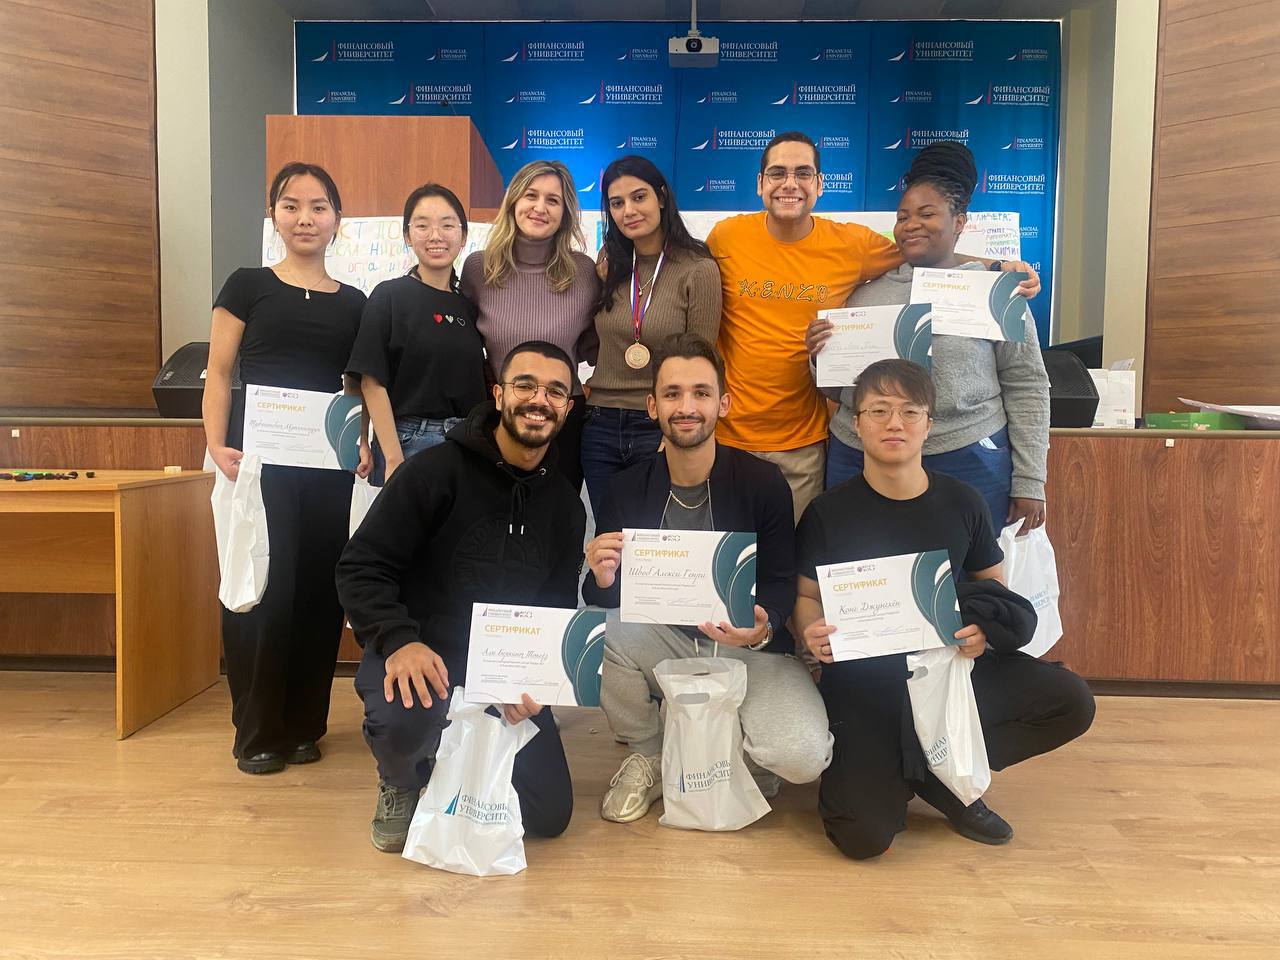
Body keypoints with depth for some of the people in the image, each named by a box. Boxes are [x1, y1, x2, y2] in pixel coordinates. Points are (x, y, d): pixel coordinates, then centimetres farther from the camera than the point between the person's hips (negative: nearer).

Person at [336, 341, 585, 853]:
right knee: (406, 718, -38)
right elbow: (361, 567, -13)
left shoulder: (564, 504, 5)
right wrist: (399, 640, -29)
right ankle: (401, 783, 2)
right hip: (419, 657, -4)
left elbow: (559, 611, 10)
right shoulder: (436, 470, -12)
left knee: (549, 816, -1)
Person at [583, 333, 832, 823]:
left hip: (749, 649, -2)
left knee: (802, 756, -26)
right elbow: (603, 600, -2)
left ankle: (745, 754, 15)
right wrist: (602, 580, -27)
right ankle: (649, 755, 2)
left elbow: (781, 584, -6)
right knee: (597, 631, -28)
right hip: (664, 644, 2)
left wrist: (762, 629, -28)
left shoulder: (764, 483, -11)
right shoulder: (627, 489, -4)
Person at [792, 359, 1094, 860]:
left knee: (1071, 702, -18)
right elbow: (807, 597, 3)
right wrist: (812, 633, -20)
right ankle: (864, 767, 17)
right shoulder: (828, 512, -6)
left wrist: (983, 632, -10)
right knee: (864, 836, -20)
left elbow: (992, 586, 12)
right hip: (862, 675, -3)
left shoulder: (961, 502, 1)